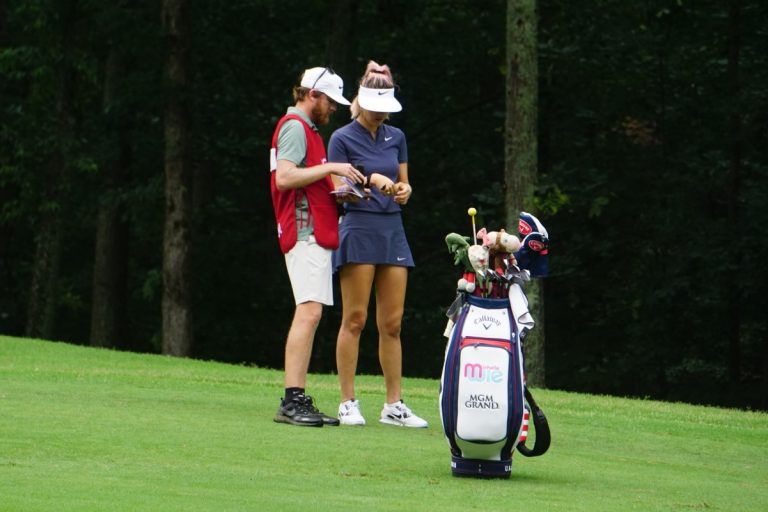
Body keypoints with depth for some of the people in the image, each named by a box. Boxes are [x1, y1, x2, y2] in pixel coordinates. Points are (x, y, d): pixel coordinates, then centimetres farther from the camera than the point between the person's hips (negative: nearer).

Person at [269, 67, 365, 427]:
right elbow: (284, 177, -20)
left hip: (315, 235, 11)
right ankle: (292, 401, -21)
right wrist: (330, 168, -17)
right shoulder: (295, 127, -7)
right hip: (304, 232, -11)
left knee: (310, 314, 6)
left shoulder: (306, 129, 25)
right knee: (309, 312, -17)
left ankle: (299, 401, 5)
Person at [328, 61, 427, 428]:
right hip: (358, 229, -5)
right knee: (354, 319, -5)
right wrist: (372, 180, -20)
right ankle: (348, 404, -2)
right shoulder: (342, 139, -3)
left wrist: (403, 190, -6)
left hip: (393, 230, 5)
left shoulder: (396, 137, 13)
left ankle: (394, 405, 6)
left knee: (392, 324, 4)